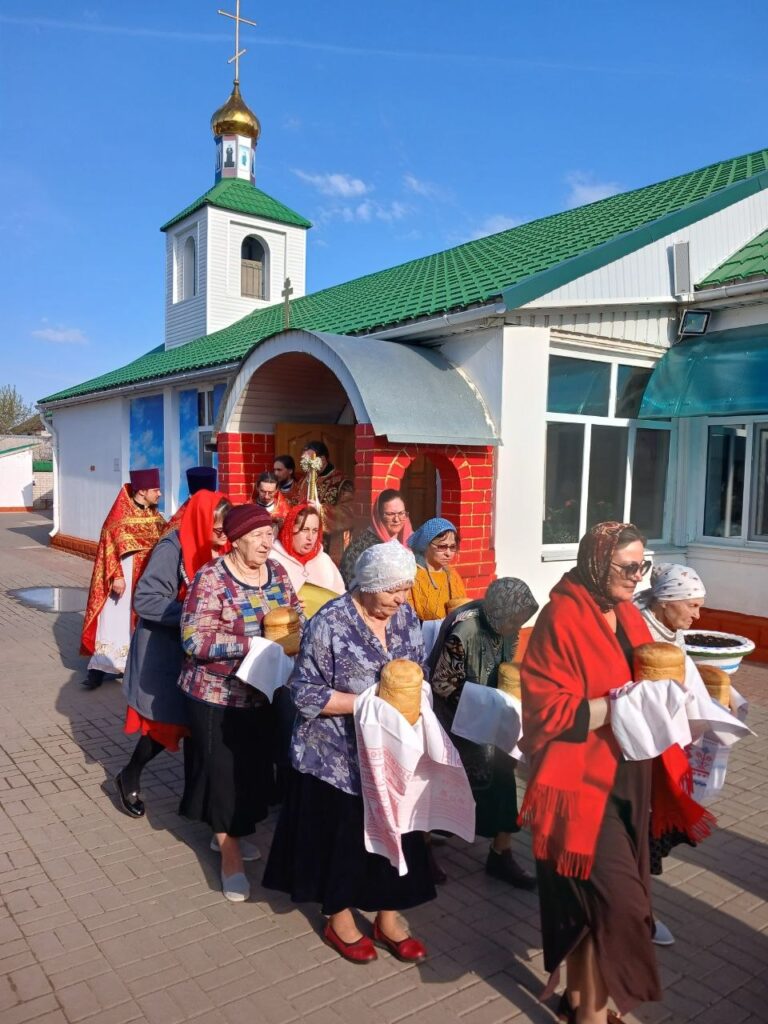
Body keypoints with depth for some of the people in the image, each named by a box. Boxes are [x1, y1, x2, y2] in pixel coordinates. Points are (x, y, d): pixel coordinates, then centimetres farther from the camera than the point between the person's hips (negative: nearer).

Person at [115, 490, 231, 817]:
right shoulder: (172, 549, -22)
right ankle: (129, 777, 27)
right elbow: (145, 600, -25)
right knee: (166, 719, 2)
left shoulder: (217, 548, 0)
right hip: (164, 649, -6)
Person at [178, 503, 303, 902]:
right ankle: (230, 852, 27)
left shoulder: (276, 572, 2)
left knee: (255, 768, 16)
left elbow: (295, 613, 12)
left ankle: (228, 833, 40)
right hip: (217, 694, -6)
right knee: (224, 770, 6)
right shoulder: (211, 579, -18)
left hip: (262, 692, 6)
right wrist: (253, 643, -28)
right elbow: (195, 639, -24)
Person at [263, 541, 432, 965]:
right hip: (338, 755, -5)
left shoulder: (405, 617, -1)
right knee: (341, 836, 12)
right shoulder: (329, 624, -19)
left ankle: (387, 918, 36)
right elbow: (305, 693, -18)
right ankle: (339, 920, 36)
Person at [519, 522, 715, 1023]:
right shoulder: (563, 619, -17)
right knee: (614, 900, -5)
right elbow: (547, 710, -20)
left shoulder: (628, 616, 7)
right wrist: (618, 705, -25)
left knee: (592, 899, 17)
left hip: (628, 779, 8)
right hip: (584, 782, -7)